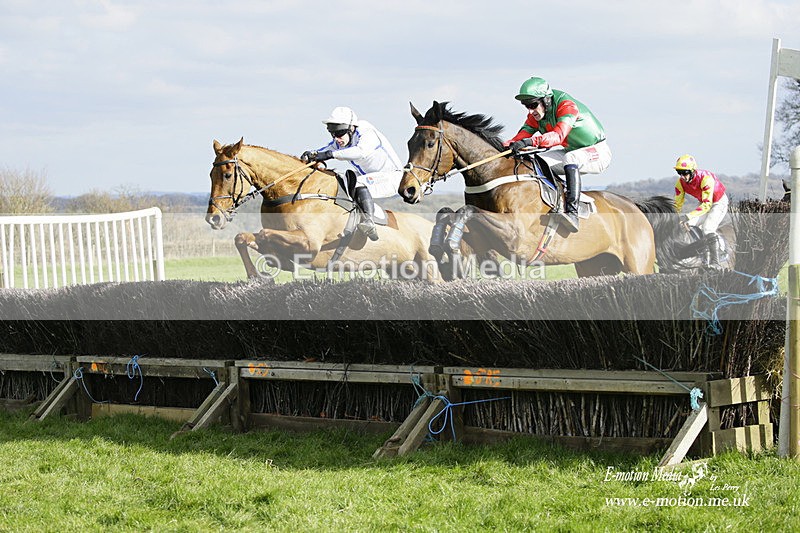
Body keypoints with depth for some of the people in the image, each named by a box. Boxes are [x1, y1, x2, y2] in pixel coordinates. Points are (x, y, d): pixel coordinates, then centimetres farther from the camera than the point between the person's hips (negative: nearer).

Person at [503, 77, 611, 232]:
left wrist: (530, 141, -55)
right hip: (571, 151, 8)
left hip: (597, 151, -8)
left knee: (570, 158, -38)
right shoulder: (535, 115, -2)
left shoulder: (567, 106, -27)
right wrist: (504, 147, -30)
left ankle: (572, 212, -48)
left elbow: (558, 136, -42)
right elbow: (522, 135, -9)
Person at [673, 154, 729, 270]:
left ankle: (714, 263, -22)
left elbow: (707, 205, -42)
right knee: (688, 226, -9)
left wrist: (688, 216, -51)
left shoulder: (706, 179, -37)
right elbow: (678, 204, -9)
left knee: (708, 230, -26)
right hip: (703, 203, 7)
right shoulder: (681, 182, -16)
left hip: (718, 202, -7)